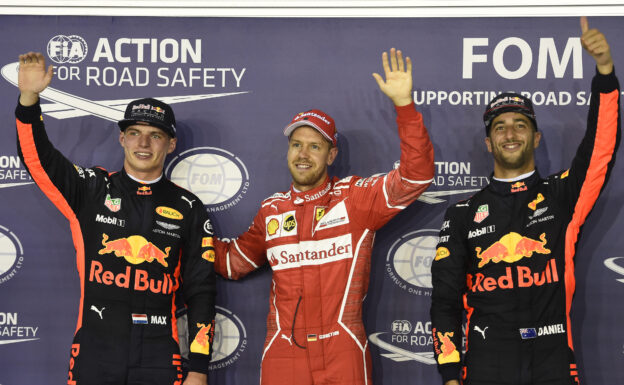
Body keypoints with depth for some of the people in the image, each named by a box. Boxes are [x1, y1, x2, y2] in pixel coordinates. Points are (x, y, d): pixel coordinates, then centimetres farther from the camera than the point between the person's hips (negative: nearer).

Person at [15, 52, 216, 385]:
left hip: (158, 357, 0)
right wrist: (29, 98, -20)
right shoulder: (92, 189, 8)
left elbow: (200, 291, 6)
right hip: (94, 352, 0)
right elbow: (37, 156, -3)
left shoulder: (188, 209, 7)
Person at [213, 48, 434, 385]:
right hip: (282, 354, 3)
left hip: (343, 355, -3)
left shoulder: (355, 198, 0)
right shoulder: (272, 210, 11)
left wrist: (404, 104, -19)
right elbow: (233, 262, 22)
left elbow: (416, 176, -11)